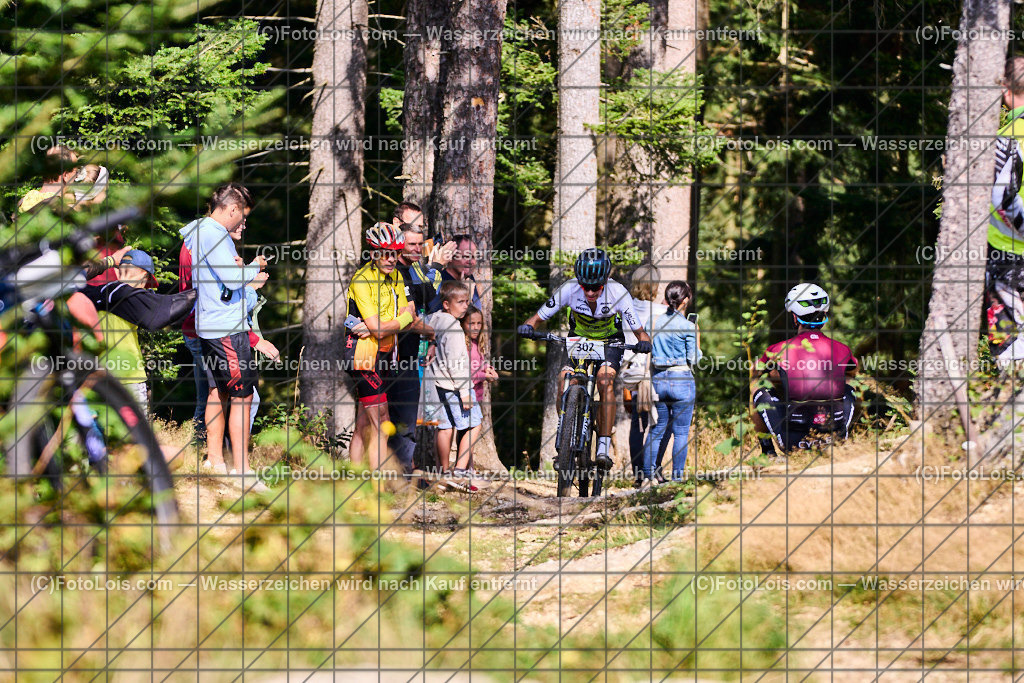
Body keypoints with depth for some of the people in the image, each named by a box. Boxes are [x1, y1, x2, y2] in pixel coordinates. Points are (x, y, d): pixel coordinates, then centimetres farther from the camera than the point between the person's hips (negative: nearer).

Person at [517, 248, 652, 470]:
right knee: (564, 382, -23)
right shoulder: (569, 289, -26)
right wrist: (528, 326, -41)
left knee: (606, 382, -29)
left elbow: (639, 330, -26)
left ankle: (604, 448, -28)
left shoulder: (617, 293, -28)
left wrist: (644, 341, -49)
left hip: (609, 342, -2)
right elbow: (539, 316, -18)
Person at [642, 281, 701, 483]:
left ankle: (648, 474, 12)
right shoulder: (687, 327, -11)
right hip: (681, 380, -5)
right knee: (681, 432, 4)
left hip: (658, 379, 5)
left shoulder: (655, 322, 2)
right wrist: (697, 340, 7)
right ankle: (677, 476, 4)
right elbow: (693, 359, -7)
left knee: (657, 430, 14)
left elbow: (649, 353, 7)